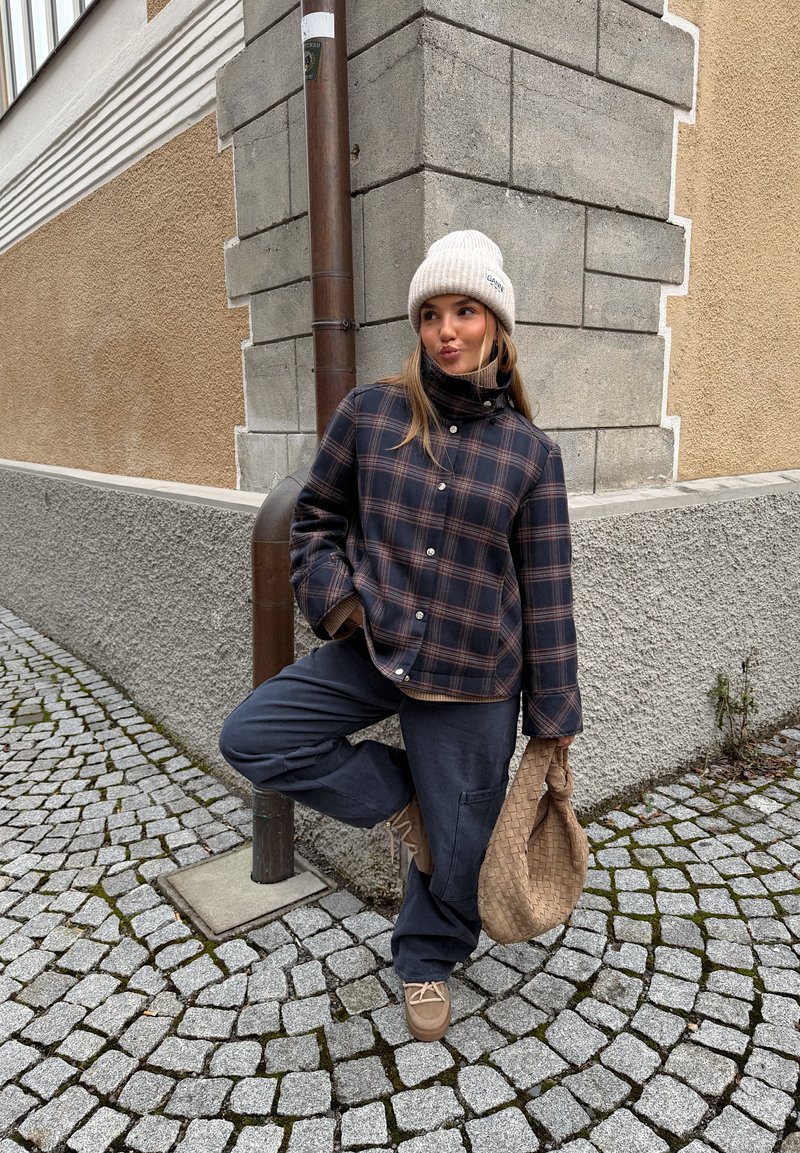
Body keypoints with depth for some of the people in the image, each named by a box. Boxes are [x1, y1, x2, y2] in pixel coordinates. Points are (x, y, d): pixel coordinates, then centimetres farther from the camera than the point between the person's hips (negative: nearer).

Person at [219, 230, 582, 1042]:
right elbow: (315, 518, 10)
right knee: (250, 737, -10)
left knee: (456, 847, 10)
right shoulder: (369, 413, -3)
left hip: (473, 682, -1)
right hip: (371, 653, 2)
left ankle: (426, 961, 44)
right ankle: (399, 797, 10)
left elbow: (546, 593, -2)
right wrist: (333, 594, -9)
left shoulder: (530, 452, -4)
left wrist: (554, 717, 0)